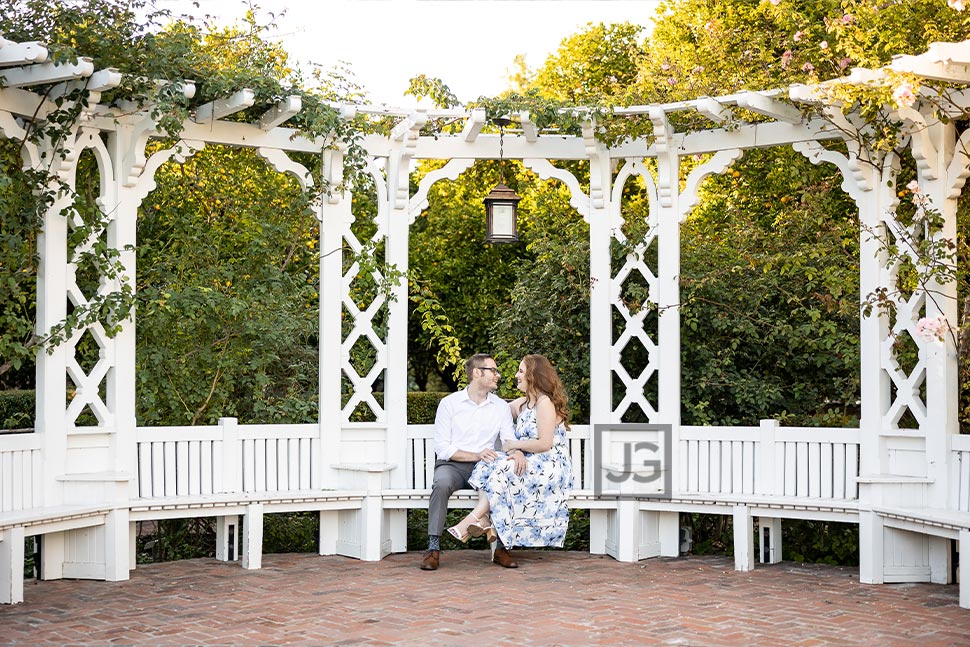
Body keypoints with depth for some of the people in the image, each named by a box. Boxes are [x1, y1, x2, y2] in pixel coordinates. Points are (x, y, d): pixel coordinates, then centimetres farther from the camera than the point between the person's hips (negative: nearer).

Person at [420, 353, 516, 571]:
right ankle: (433, 548, -31)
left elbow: (510, 440, 3)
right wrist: (477, 455, -15)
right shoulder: (449, 403, 4)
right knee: (442, 484, -36)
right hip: (452, 465, -2)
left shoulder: (501, 407, 14)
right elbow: (442, 448, -3)